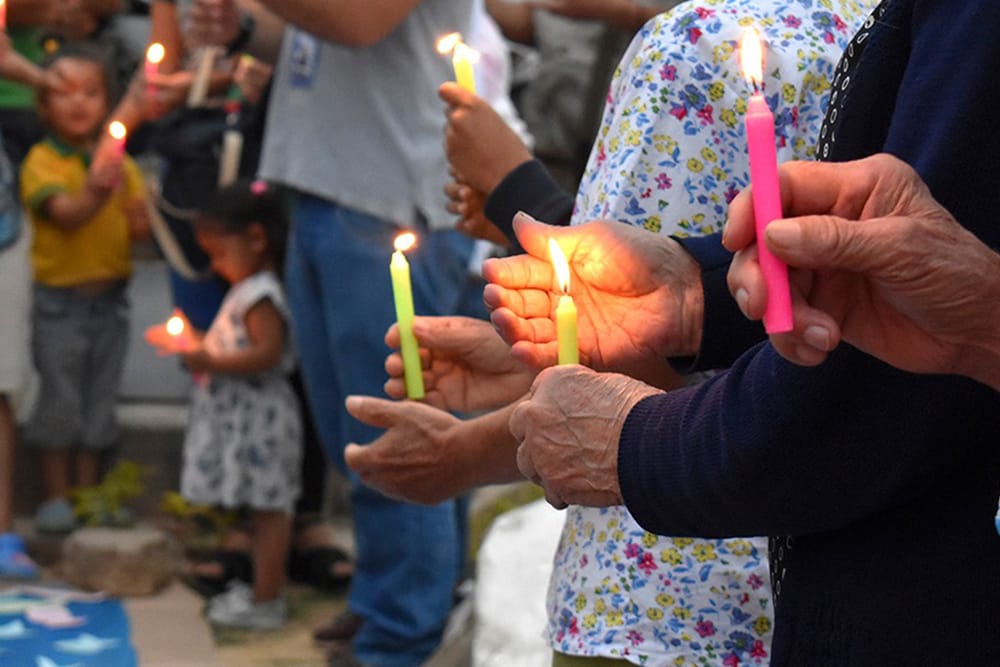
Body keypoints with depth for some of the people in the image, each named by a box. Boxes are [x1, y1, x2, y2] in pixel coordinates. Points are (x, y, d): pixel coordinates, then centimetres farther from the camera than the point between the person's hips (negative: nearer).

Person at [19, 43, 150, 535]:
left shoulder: (118, 162, 7)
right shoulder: (41, 161, -7)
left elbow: (141, 227, 4)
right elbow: (64, 213, -22)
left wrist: (129, 199, -16)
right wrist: (95, 193, -41)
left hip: (109, 297, 4)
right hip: (59, 299, -4)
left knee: (100, 399, 10)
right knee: (59, 399, 1)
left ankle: (88, 491, 20)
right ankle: (56, 496, 11)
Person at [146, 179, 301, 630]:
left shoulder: (260, 296, -16)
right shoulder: (247, 291, 16)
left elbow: (268, 352, -26)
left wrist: (213, 362, -25)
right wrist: (193, 343, 17)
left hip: (257, 417, -10)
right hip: (240, 417, 10)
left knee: (267, 506, -5)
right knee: (266, 508, 14)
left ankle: (265, 602, -1)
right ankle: (265, 590, 21)